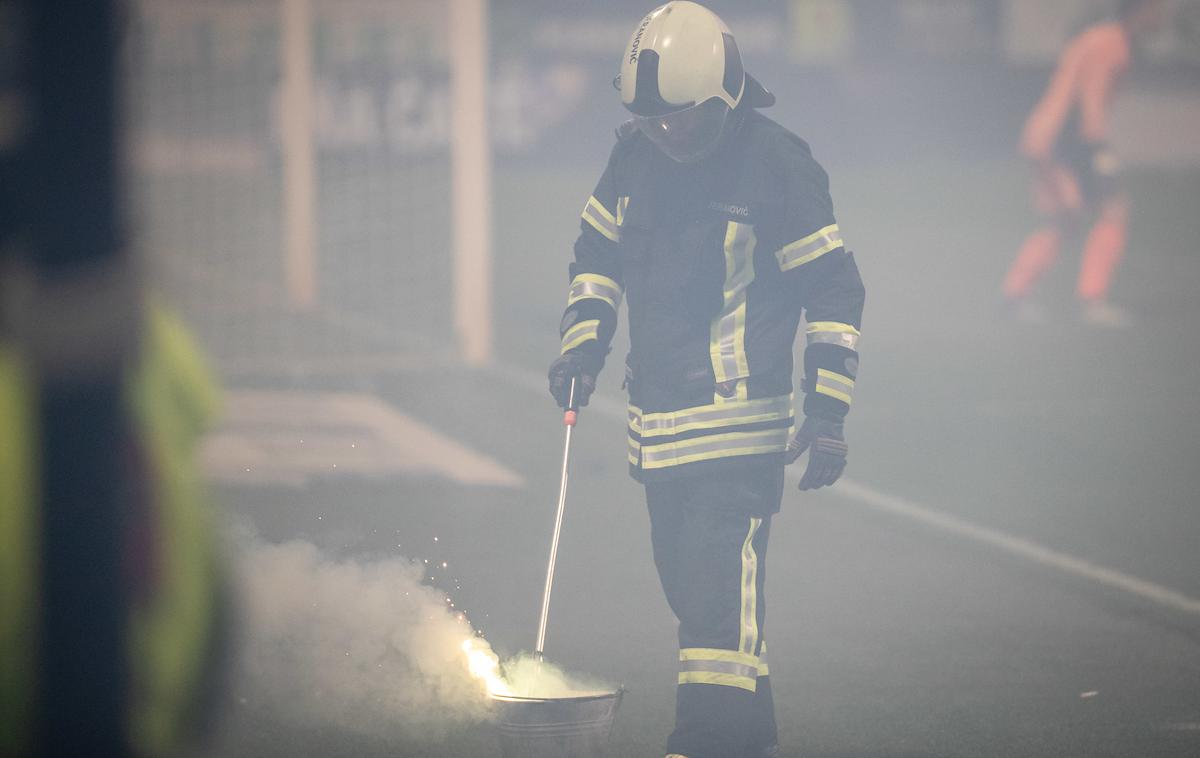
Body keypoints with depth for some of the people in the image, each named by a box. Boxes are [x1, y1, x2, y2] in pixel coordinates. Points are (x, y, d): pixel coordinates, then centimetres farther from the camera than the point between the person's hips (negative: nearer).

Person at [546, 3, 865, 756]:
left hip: (740, 422, -7)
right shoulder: (637, 155, 5)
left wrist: (828, 411, -11)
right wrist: (583, 343, 7)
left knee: (719, 590, -16)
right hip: (658, 418, 7)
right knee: (693, 587, 15)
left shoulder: (777, 165, -12)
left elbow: (834, 290, -8)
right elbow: (598, 253, 21)